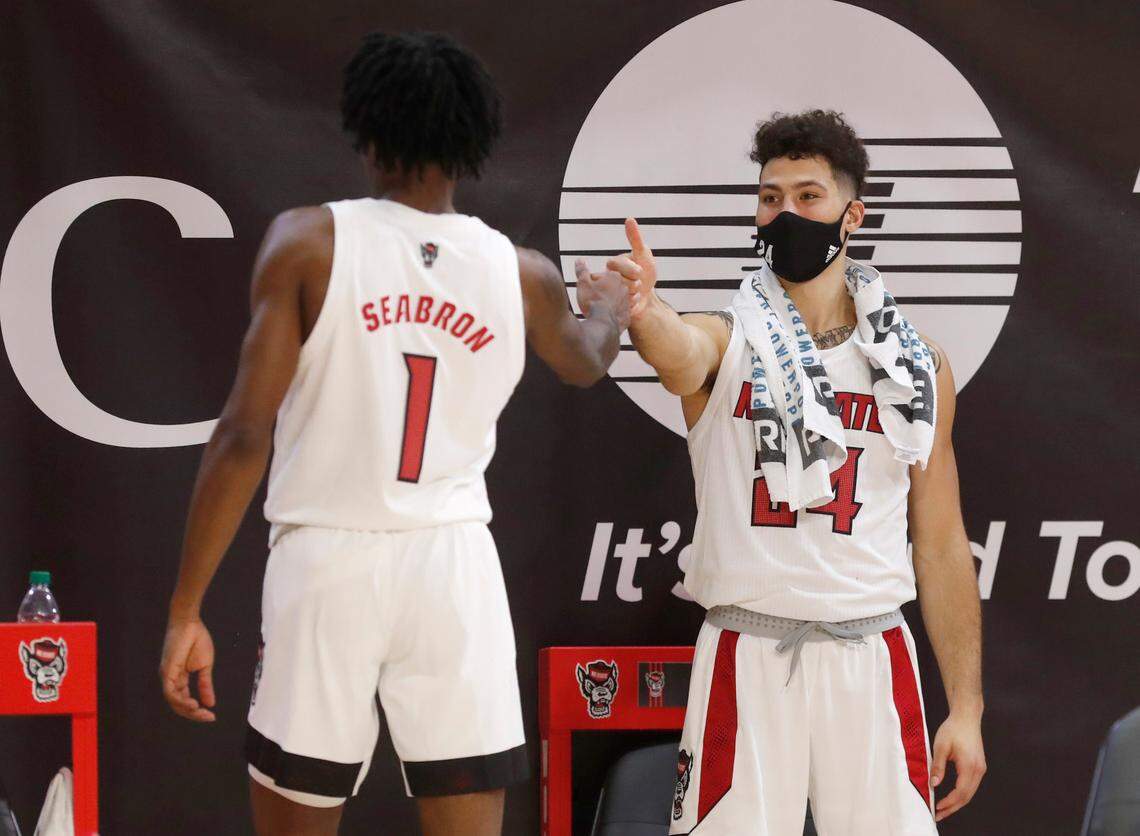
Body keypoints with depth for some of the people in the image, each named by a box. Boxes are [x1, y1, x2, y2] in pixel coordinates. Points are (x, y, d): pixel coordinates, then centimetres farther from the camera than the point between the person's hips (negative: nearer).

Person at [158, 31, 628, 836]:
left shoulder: (309, 241, -6)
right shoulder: (523, 275, 4)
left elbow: (245, 434, -11)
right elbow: (585, 364, 29)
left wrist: (186, 606, -5)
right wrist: (611, 307, 53)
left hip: (328, 560, -2)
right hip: (452, 565, 2)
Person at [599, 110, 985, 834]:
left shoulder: (917, 366, 7)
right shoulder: (725, 340, 1)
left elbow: (943, 547, 9)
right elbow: (680, 351, -26)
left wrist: (966, 710, 4)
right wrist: (644, 312, -51)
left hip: (870, 658, 2)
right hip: (748, 659, -2)